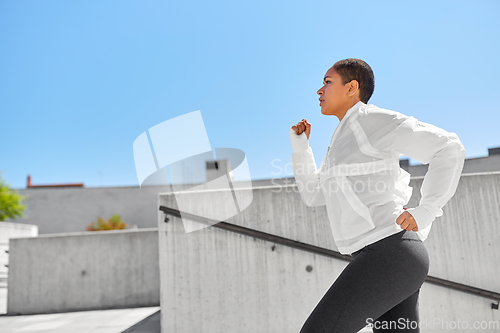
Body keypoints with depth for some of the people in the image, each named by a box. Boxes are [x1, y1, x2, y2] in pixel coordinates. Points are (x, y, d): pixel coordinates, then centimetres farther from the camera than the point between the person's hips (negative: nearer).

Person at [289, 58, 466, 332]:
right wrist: (299, 145, 18)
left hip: (388, 254, -10)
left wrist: (424, 212, -14)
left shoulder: (373, 120, -3)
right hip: (385, 257, 10)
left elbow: (448, 148, -7)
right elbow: (313, 197, 25)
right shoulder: (348, 141, 24)